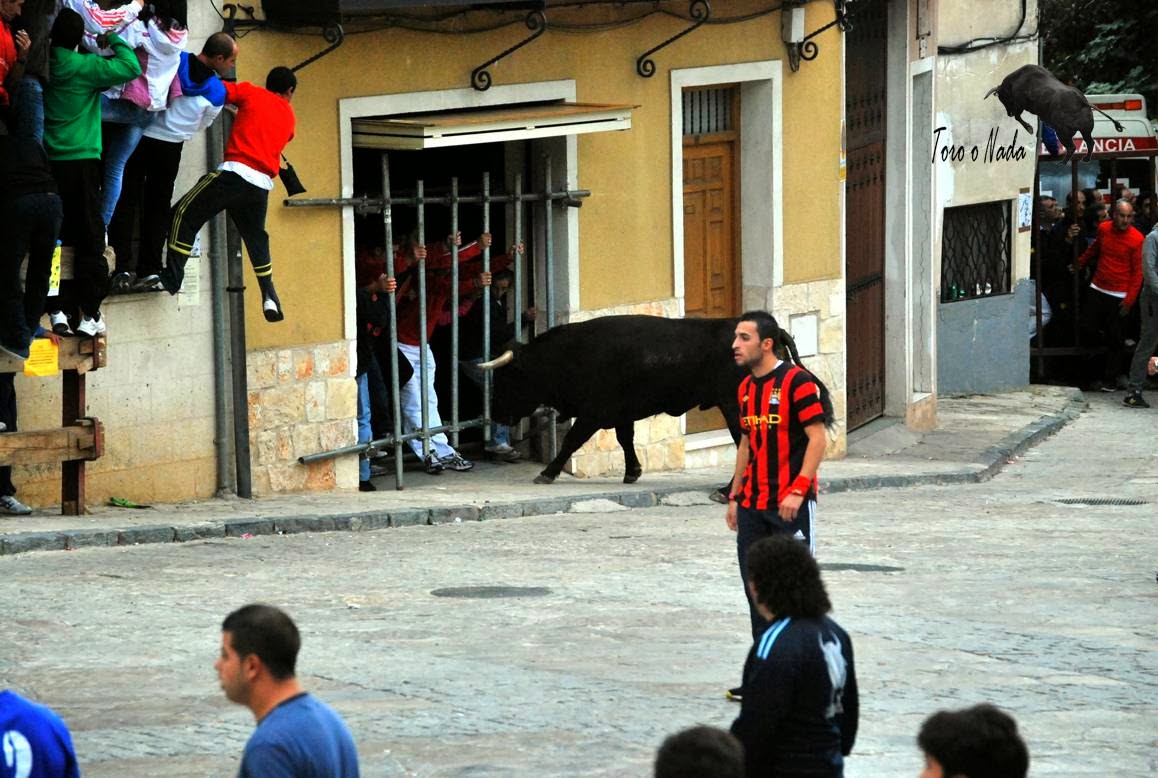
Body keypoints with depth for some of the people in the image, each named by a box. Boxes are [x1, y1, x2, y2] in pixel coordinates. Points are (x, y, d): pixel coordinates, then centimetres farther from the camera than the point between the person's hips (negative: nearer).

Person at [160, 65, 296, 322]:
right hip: (262, 183, 5)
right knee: (256, 238, 22)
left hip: (236, 171, -5)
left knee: (185, 214, 2)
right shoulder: (288, 115, 20)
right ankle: (270, 298, 16)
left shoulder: (251, 93, 9)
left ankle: (172, 277, -7)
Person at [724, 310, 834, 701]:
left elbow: (817, 439, -14)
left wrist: (797, 490, -21)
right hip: (753, 506, 8)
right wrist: (735, 496, 17)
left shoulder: (797, 382, -11)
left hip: (791, 506, -8)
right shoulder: (747, 388, 13)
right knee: (756, 590, 9)